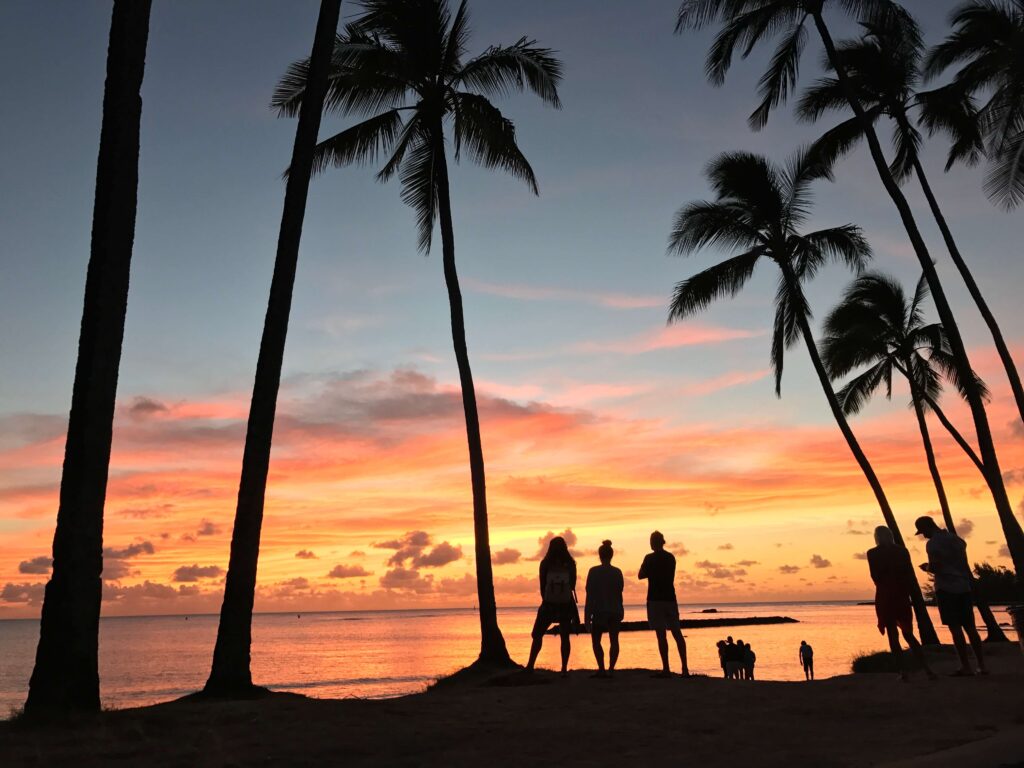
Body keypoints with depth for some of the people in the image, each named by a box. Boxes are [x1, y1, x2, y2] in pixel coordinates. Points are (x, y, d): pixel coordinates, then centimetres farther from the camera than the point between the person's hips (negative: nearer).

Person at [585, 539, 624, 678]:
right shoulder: (617, 572, 1)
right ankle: (611, 669, 3)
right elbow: (619, 592, 10)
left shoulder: (594, 571, -9)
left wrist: (587, 617, -7)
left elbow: (590, 595, -10)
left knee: (596, 640, 8)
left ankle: (602, 669, -4)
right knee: (614, 640, 11)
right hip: (616, 611, 3)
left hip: (600, 611, -3)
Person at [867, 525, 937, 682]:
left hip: (885, 597, -3)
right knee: (909, 635, 13)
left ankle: (902, 672, -1)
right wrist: (905, 591, 9)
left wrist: (885, 589, 9)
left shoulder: (873, 553, -3)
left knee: (892, 636, 4)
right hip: (902, 596, 3)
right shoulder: (902, 550, 7)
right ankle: (927, 669, 2)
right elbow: (911, 575, 3)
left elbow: (875, 576, -9)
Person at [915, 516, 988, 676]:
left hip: (946, 589, -7)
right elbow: (965, 565, 19)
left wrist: (926, 567, 4)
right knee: (970, 627, 11)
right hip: (963, 587, 7)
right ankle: (982, 666, 11)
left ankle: (966, 667, -5)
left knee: (955, 628, -4)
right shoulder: (956, 539, 15)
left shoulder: (932, 544, -10)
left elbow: (935, 568, -17)